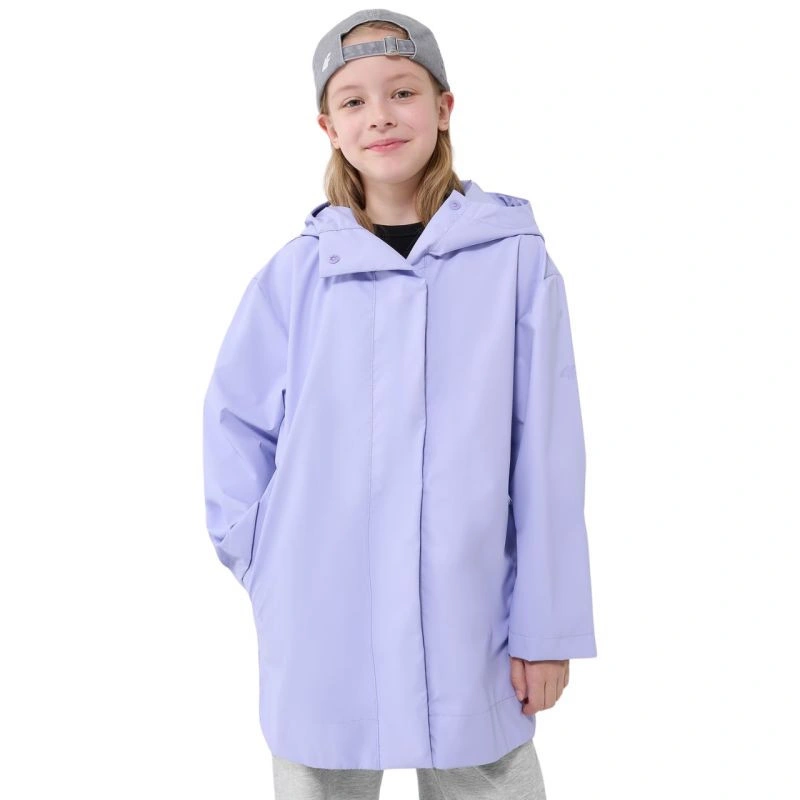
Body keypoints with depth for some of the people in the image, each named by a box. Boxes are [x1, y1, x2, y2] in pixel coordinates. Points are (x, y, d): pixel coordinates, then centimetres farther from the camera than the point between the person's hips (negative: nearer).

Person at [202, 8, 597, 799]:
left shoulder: (515, 260, -6)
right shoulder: (295, 273, -3)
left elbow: (546, 453, -5)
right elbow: (235, 423, 7)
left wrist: (547, 628, -4)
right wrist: (261, 563, 0)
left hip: (468, 621, -1)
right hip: (321, 626, 2)